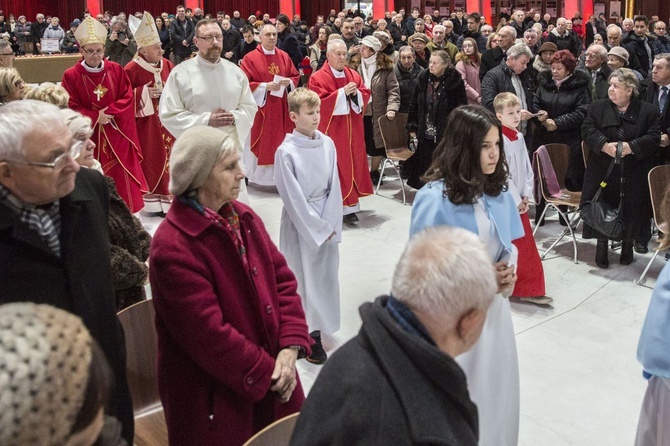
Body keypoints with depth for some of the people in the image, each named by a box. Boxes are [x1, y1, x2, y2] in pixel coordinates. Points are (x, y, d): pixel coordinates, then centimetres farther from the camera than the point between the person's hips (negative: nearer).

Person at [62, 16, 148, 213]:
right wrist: (96, 116, -15)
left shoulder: (116, 70, 0)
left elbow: (128, 99, -2)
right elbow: (70, 109, -8)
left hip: (117, 134, 2)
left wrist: (108, 112, -15)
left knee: (121, 178, 6)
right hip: (89, 136, -2)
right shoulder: (71, 75, -7)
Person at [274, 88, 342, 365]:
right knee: (303, 277, 4)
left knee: (325, 274, 12)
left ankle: (317, 326, 27)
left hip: (327, 220, 5)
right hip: (299, 222, -5)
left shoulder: (327, 144, -1)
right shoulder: (286, 152, -14)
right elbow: (293, 198, -13)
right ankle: (309, 334, 14)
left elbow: (333, 187, 1)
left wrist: (331, 225, -6)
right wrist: (317, 228, -12)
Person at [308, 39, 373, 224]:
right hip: (331, 130, -5)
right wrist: (342, 92, -22)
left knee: (352, 163, 6)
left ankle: (349, 205, 11)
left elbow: (365, 95, 8)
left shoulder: (353, 75, 9)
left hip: (352, 129, 6)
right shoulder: (318, 78, -8)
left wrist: (356, 93, -14)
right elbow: (320, 102, -17)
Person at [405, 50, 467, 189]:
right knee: (424, 167, 10)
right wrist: (412, 127, 7)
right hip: (426, 134, 4)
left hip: (447, 134, -4)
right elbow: (414, 104, 10)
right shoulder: (424, 79, 4)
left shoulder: (455, 81, -9)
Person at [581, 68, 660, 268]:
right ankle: (602, 247, 20)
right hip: (604, 173, 1)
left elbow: (654, 137, -7)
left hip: (634, 175, 0)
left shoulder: (648, 110, 0)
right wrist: (605, 145, -22)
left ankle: (627, 247, 26)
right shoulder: (597, 107, 4)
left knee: (631, 210, 7)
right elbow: (587, 130, -6)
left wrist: (631, 147, -21)